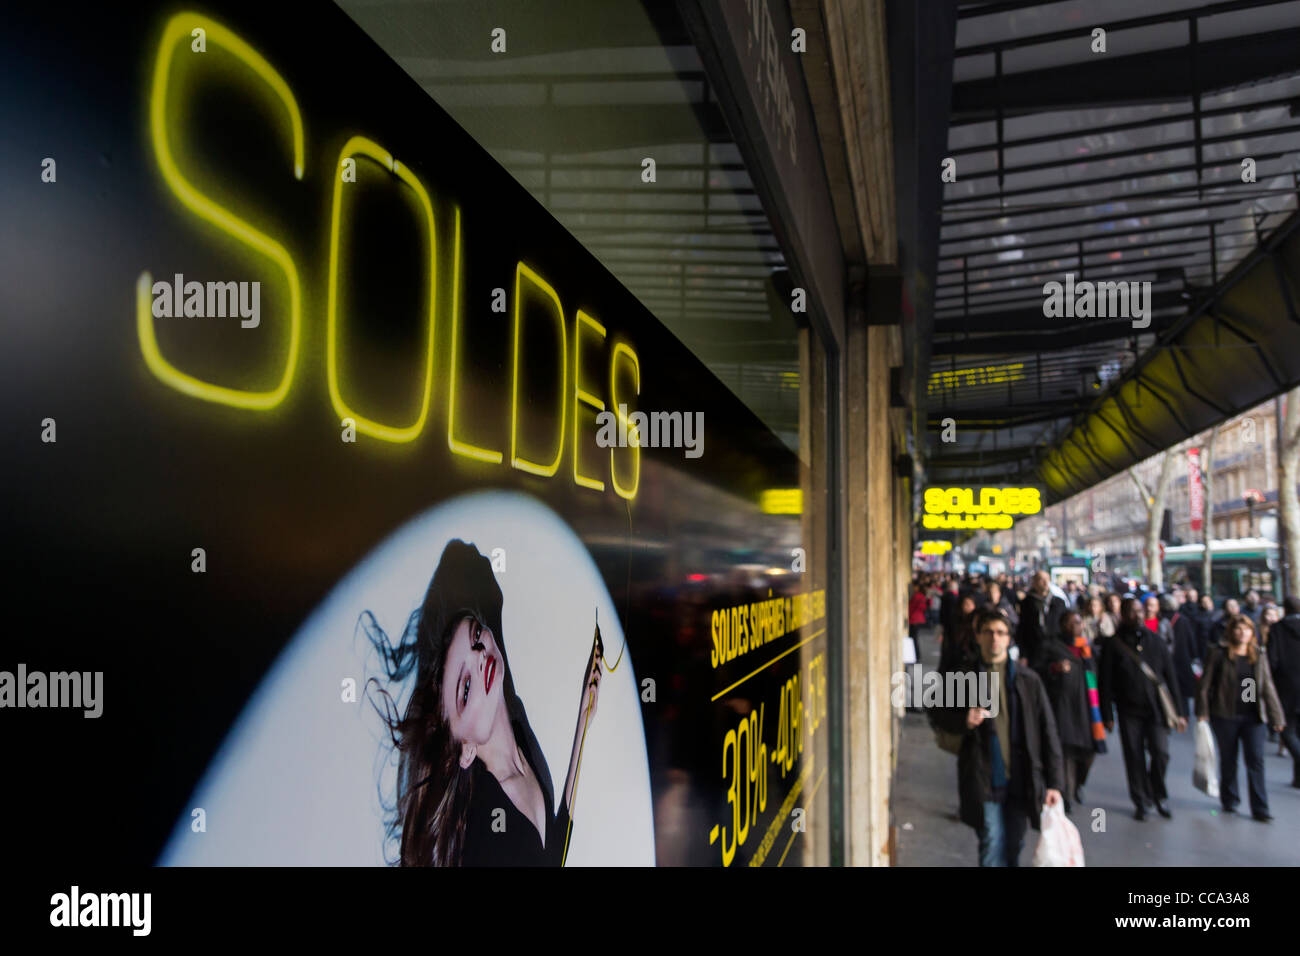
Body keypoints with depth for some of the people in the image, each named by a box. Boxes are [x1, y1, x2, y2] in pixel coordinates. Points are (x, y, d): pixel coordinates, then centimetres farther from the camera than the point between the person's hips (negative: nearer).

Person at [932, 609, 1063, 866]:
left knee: (1013, 848, 12)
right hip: (984, 780, -2)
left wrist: (1054, 782, 0)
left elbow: (1048, 732, 4)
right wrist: (964, 721, -13)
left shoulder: (1028, 680, 3)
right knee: (993, 847, -6)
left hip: (1020, 779, 2)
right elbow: (941, 715, 10)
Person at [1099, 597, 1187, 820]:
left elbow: (1170, 677, 9)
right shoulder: (1114, 645, -1)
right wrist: (1108, 716, -3)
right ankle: (1140, 801, 20)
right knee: (1134, 758, 4)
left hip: (1156, 709, 1)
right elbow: (1106, 683, -1)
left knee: (1161, 753, -7)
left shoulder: (1155, 642, 6)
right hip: (1129, 711, -1)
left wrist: (1179, 712, 5)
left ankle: (1158, 797, 17)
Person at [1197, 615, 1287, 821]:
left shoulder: (1259, 657, 5)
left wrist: (1276, 717, 0)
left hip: (1252, 717, 2)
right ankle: (1229, 801, 26)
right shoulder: (1219, 654, -4)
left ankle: (1259, 808, 2)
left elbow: (1268, 688, 5)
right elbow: (1206, 684, -2)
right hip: (1225, 716, -2)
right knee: (1228, 760, 10)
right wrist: (1202, 711, -5)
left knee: (1256, 760, -3)